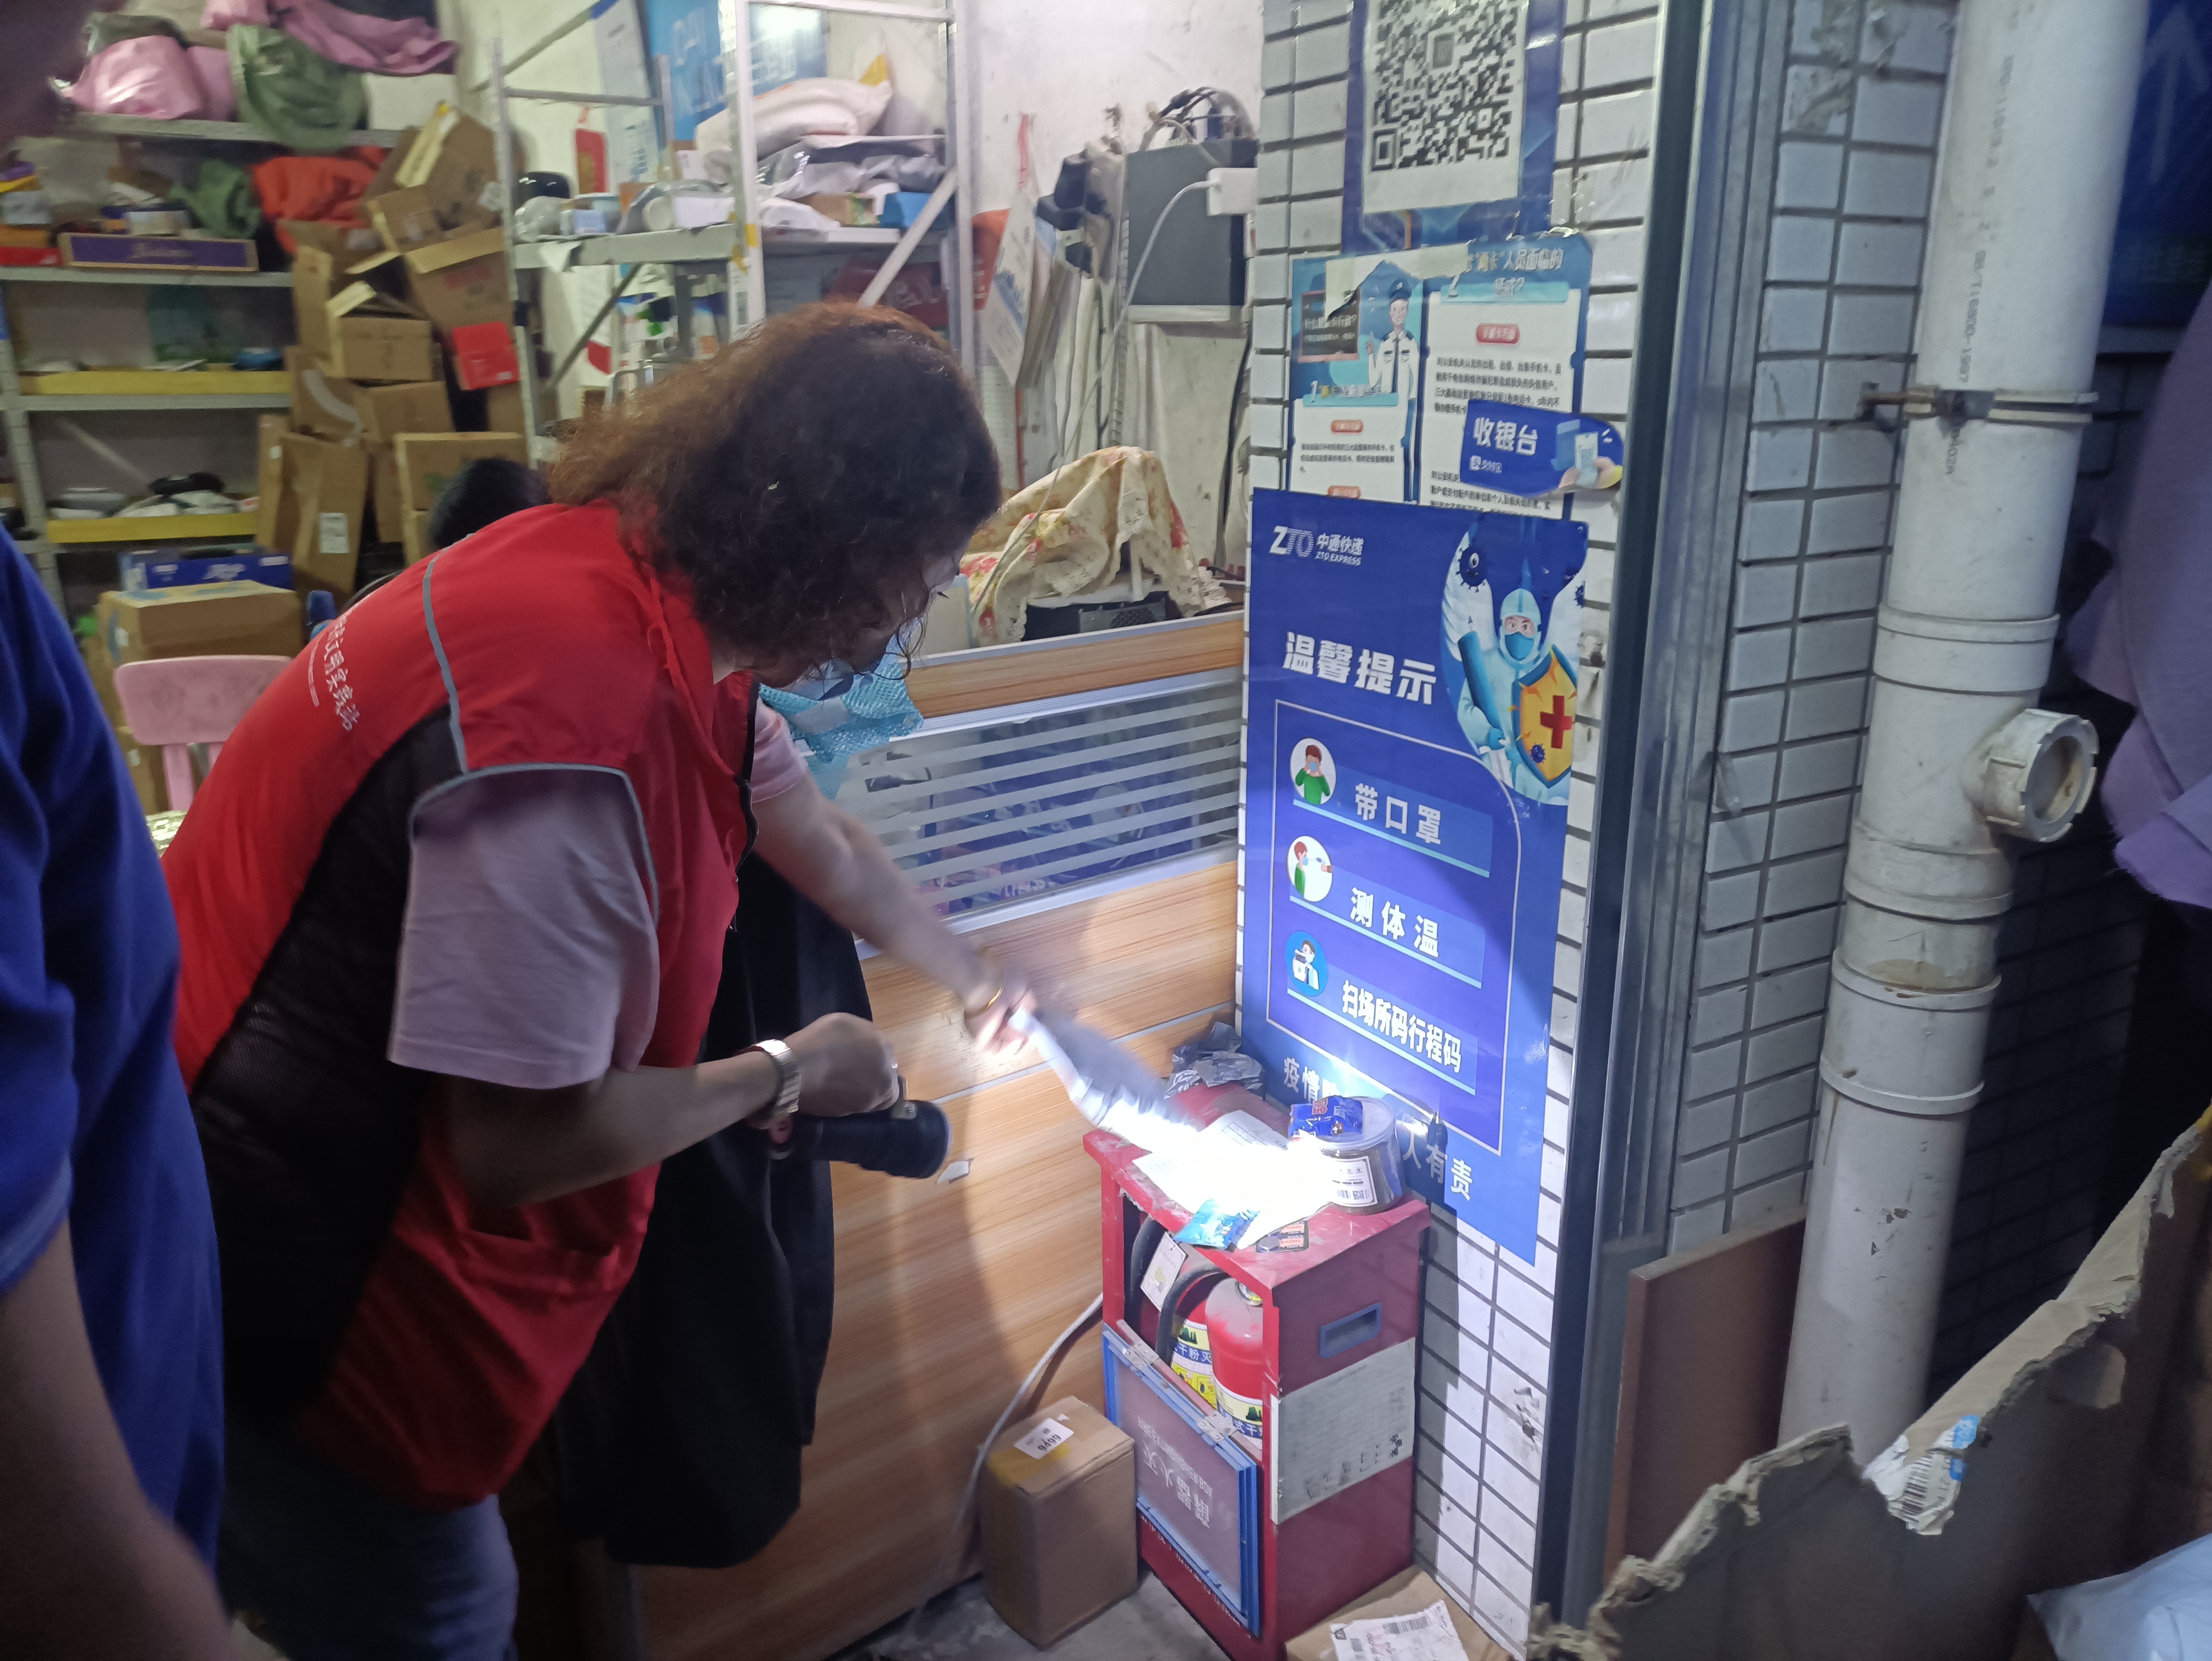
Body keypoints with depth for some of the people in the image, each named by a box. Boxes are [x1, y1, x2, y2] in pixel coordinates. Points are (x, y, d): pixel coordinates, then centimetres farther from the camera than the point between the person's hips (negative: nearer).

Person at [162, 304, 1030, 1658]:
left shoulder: (651, 574, -4)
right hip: (292, 1284, -8)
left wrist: (966, 970, 27)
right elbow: (525, 1145, -28)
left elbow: (808, 832, 13)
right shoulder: (576, 728, -34)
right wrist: (792, 1074, -12)